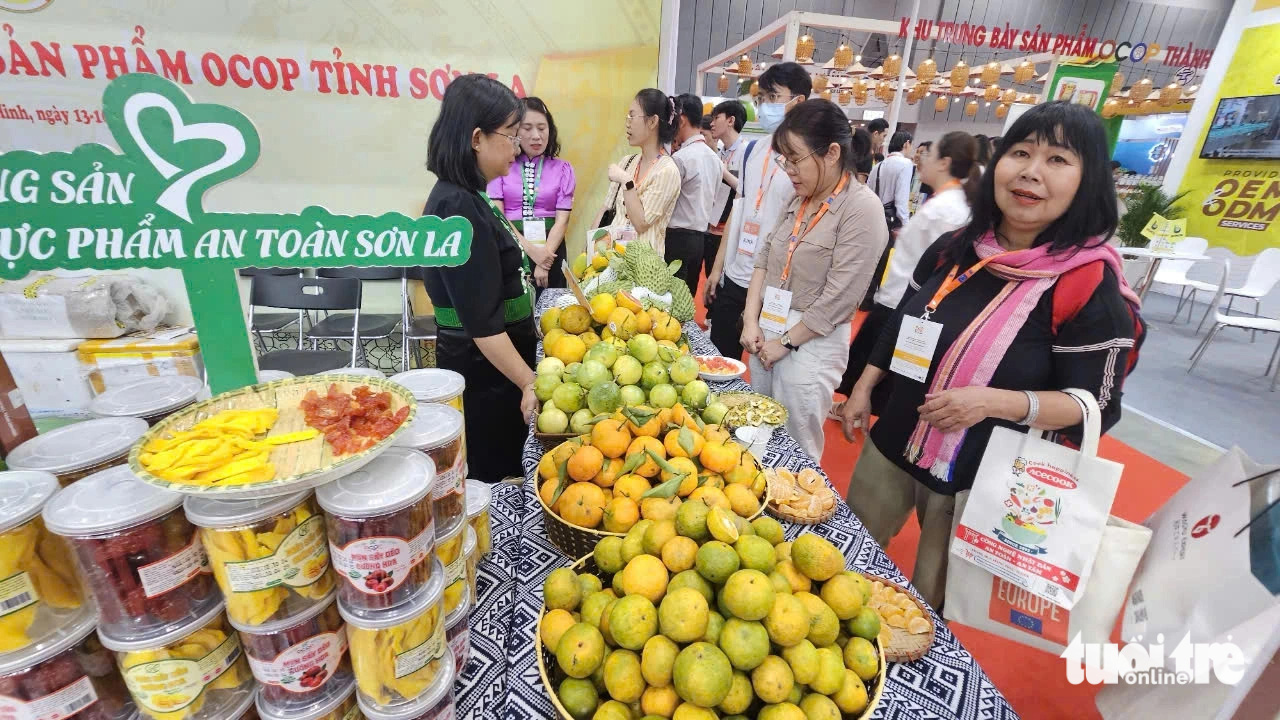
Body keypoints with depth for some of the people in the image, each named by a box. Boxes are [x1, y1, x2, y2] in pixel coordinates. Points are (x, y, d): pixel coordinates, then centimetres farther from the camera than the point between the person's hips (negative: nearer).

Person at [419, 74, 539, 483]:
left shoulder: (468, 198, 7)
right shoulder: (459, 208, -22)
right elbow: (481, 322, -25)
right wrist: (529, 383, -22)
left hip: (494, 366, 9)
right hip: (483, 373, -9)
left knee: (498, 474, 23)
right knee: (491, 483, 9)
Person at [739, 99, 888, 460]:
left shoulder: (862, 208, -13)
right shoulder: (798, 199, 8)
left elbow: (839, 297, -16)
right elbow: (764, 258, 9)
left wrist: (786, 342, -10)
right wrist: (752, 321, -1)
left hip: (811, 342, -6)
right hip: (766, 333, 7)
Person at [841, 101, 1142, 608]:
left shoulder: (1091, 285, -17)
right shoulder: (954, 249, -2)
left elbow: (1097, 405, -13)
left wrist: (995, 402, -28)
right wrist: (863, 389, 9)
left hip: (977, 479, -5)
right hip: (892, 444, 5)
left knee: (929, 604, 16)